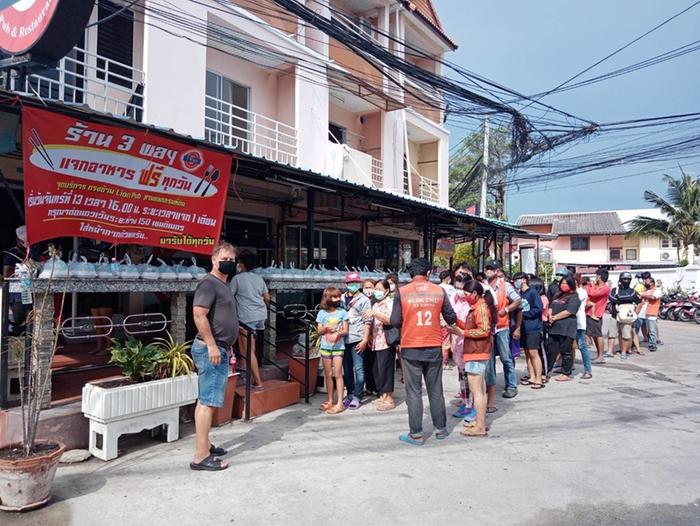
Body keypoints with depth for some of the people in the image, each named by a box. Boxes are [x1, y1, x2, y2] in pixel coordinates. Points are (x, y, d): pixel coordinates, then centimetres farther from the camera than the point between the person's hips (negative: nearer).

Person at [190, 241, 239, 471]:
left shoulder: (223, 285, 19)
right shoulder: (209, 283, -12)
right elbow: (199, 315, -22)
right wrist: (211, 345, -23)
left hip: (220, 349, 10)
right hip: (211, 349, -10)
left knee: (206, 400, 16)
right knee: (208, 402, -9)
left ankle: (205, 445, 26)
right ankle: (201, 457, -5)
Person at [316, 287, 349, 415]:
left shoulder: (342, 312, -1)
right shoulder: (322, 313, 3)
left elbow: (346, 330, -1)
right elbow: (319, 331, 3)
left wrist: (337, 334, -20)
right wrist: (326, 328, -18)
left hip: (338, 347, -2)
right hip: (325, 347, 2)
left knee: (338, 374, -7)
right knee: (328, 374, 9)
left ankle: (340, 403, -5)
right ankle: (330, 401, 20)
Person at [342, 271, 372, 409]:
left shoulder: (364, 300, 1)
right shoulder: (341, 298, 12)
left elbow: (367, 321, -4)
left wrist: (365, 339, -11)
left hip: (357, 339, -4)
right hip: (343, 339, 4)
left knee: (358, 369, 0)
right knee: (347, 369, 11)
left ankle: (357, 397, 7)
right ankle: (350, 394, 23)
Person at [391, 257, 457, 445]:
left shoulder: (402, 292, -7)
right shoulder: (439, 291, -2)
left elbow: (395, 321, -6)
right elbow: (451, 318, 1)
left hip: (411, 349, -2)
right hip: (434, 348, 2)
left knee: (414, 392, 6)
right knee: (435, 390, 15)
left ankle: (416, 434, 11)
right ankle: (441, 429, 27)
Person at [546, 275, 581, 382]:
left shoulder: (574, 297, -5)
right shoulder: (558, 296, 19)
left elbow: (568, 312, -16)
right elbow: (550, 307, 16)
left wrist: (555, 317, -11)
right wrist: (550, 316, -5)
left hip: (566, 328, -7)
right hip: (554, 328, 7)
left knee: (566, 352, 1)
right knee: (551, 350, 10)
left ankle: (566, 374, 10)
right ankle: (546, 371, 17)